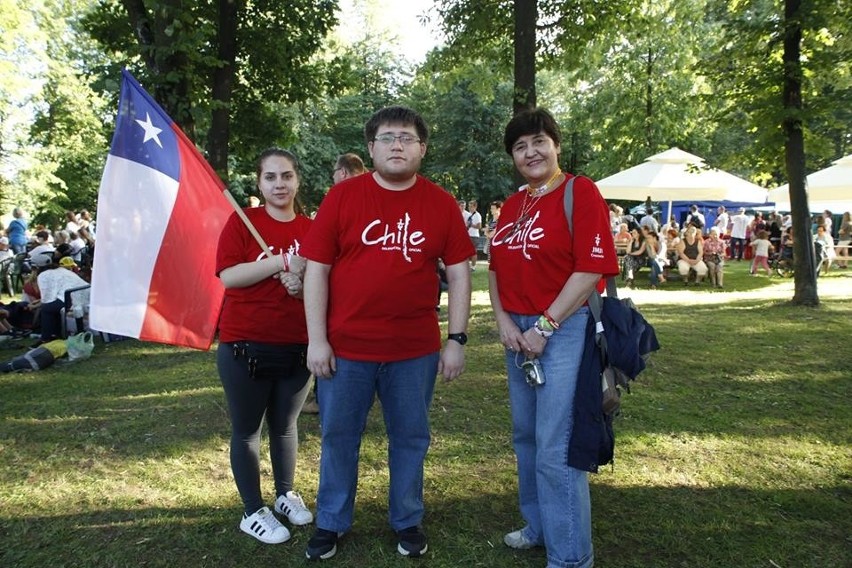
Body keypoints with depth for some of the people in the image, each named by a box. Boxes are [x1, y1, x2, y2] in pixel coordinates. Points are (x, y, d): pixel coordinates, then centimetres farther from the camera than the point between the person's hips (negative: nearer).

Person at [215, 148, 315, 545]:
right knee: (247, 430, 8)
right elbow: (228, 276, -17)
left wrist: (305, 285, -15)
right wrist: (283, 263, -21)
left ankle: (286, 494, 38)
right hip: (245, 345, -3)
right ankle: (253, 512, 23)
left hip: (296, 346, 3)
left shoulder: (310, 228, 3)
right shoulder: (241, 220, -6)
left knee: (285, 426, 17)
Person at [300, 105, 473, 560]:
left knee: (411, 439, 15)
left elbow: (458, 272, 3)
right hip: (344, 347, 0)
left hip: (416, 351, 1)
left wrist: (456, 339, -2)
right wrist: (317, 340, -7)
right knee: (338, 438, 14)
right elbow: (316, 269, -3)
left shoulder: (441, 204, 1)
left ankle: (407, 522, 36)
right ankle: (330, 523, 34)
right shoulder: (342, 196, -2)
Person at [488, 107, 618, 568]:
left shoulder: (580, 192, -9)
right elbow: (496, 268, 13)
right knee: (525, 436, 18)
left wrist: (544, 327, -17)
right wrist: (503, 320, -3)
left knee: (555, 447, -4)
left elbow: (591, 269, -17)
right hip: (518, 331, 8)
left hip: (565, 328, -7)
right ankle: (539, 526, 38)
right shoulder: (512, 205, 12)